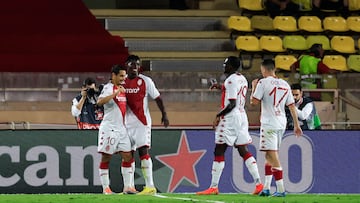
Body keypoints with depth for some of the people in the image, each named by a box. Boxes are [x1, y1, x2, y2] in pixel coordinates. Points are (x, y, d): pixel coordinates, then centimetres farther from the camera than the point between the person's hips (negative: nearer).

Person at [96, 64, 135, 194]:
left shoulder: (122, 88, 16)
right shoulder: (108, 88, -8)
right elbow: (100, 102, -27)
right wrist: (115, 93, -32)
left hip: (121, 128, 8)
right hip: (109, 128, -8)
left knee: (127, 156, 1)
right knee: (106, 158, -2)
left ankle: (127, 186, 4)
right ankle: (105, 188, 0)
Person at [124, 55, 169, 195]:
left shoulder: (145, 81, -2)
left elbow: (157, 98, 0)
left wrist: (164, 114, -8)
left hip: (142, 122, -5)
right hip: (127, 123, 5)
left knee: (143, 151, -14)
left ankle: (150, 186, -17)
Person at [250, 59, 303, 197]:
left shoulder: (263, 83, -7)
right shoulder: (285, 85, 11)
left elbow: (254, 102, -10)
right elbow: (292, 106, 11)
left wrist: (254, 87, 7)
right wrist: (296, 125, 15)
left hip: (269, 124, -7)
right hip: (281, 124, 7)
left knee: (272, 155, -9)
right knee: (269, 156, 17)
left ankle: (281, 189, -16)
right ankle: (266, 188, 18)